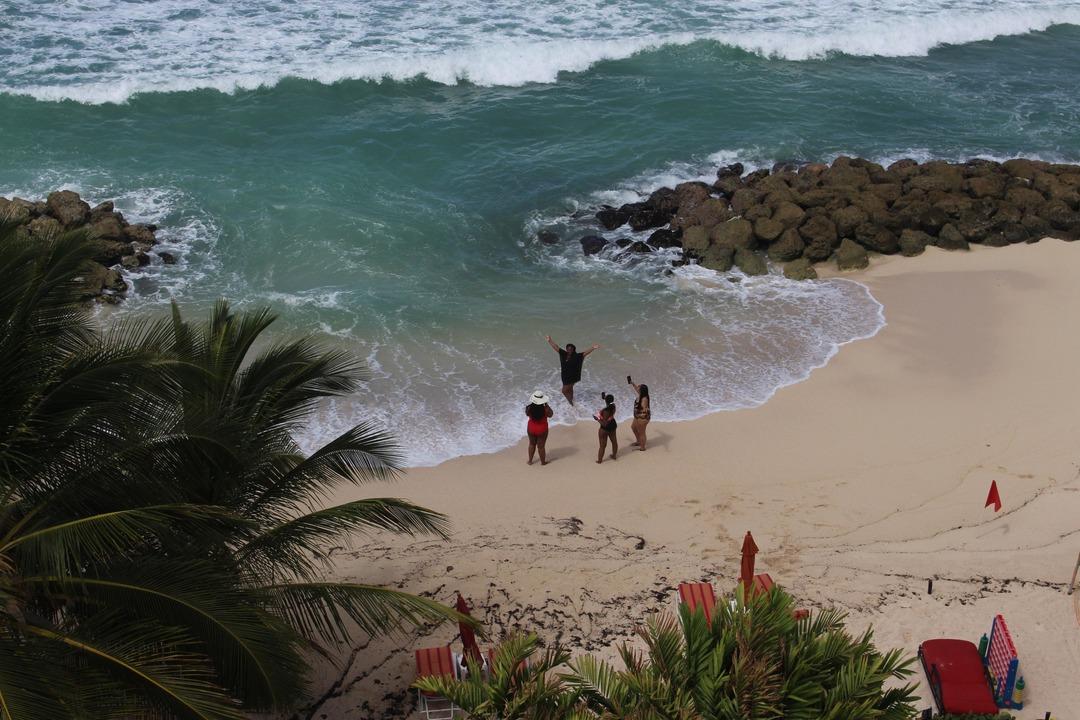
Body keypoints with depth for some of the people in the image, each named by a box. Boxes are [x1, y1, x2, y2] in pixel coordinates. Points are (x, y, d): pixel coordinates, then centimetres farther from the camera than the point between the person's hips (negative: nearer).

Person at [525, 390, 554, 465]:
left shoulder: (529, 408, -21)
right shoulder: (545, 409, -27)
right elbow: (550, 414, -6)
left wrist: (531, 404, 2)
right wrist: (547, 405, -5)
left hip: (531, 428, 2)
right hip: (542, 429, -2)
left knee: (532, 444, 24)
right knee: (541, 446, 14)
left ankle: (530, 461, 38)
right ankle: (543, 462, 32)